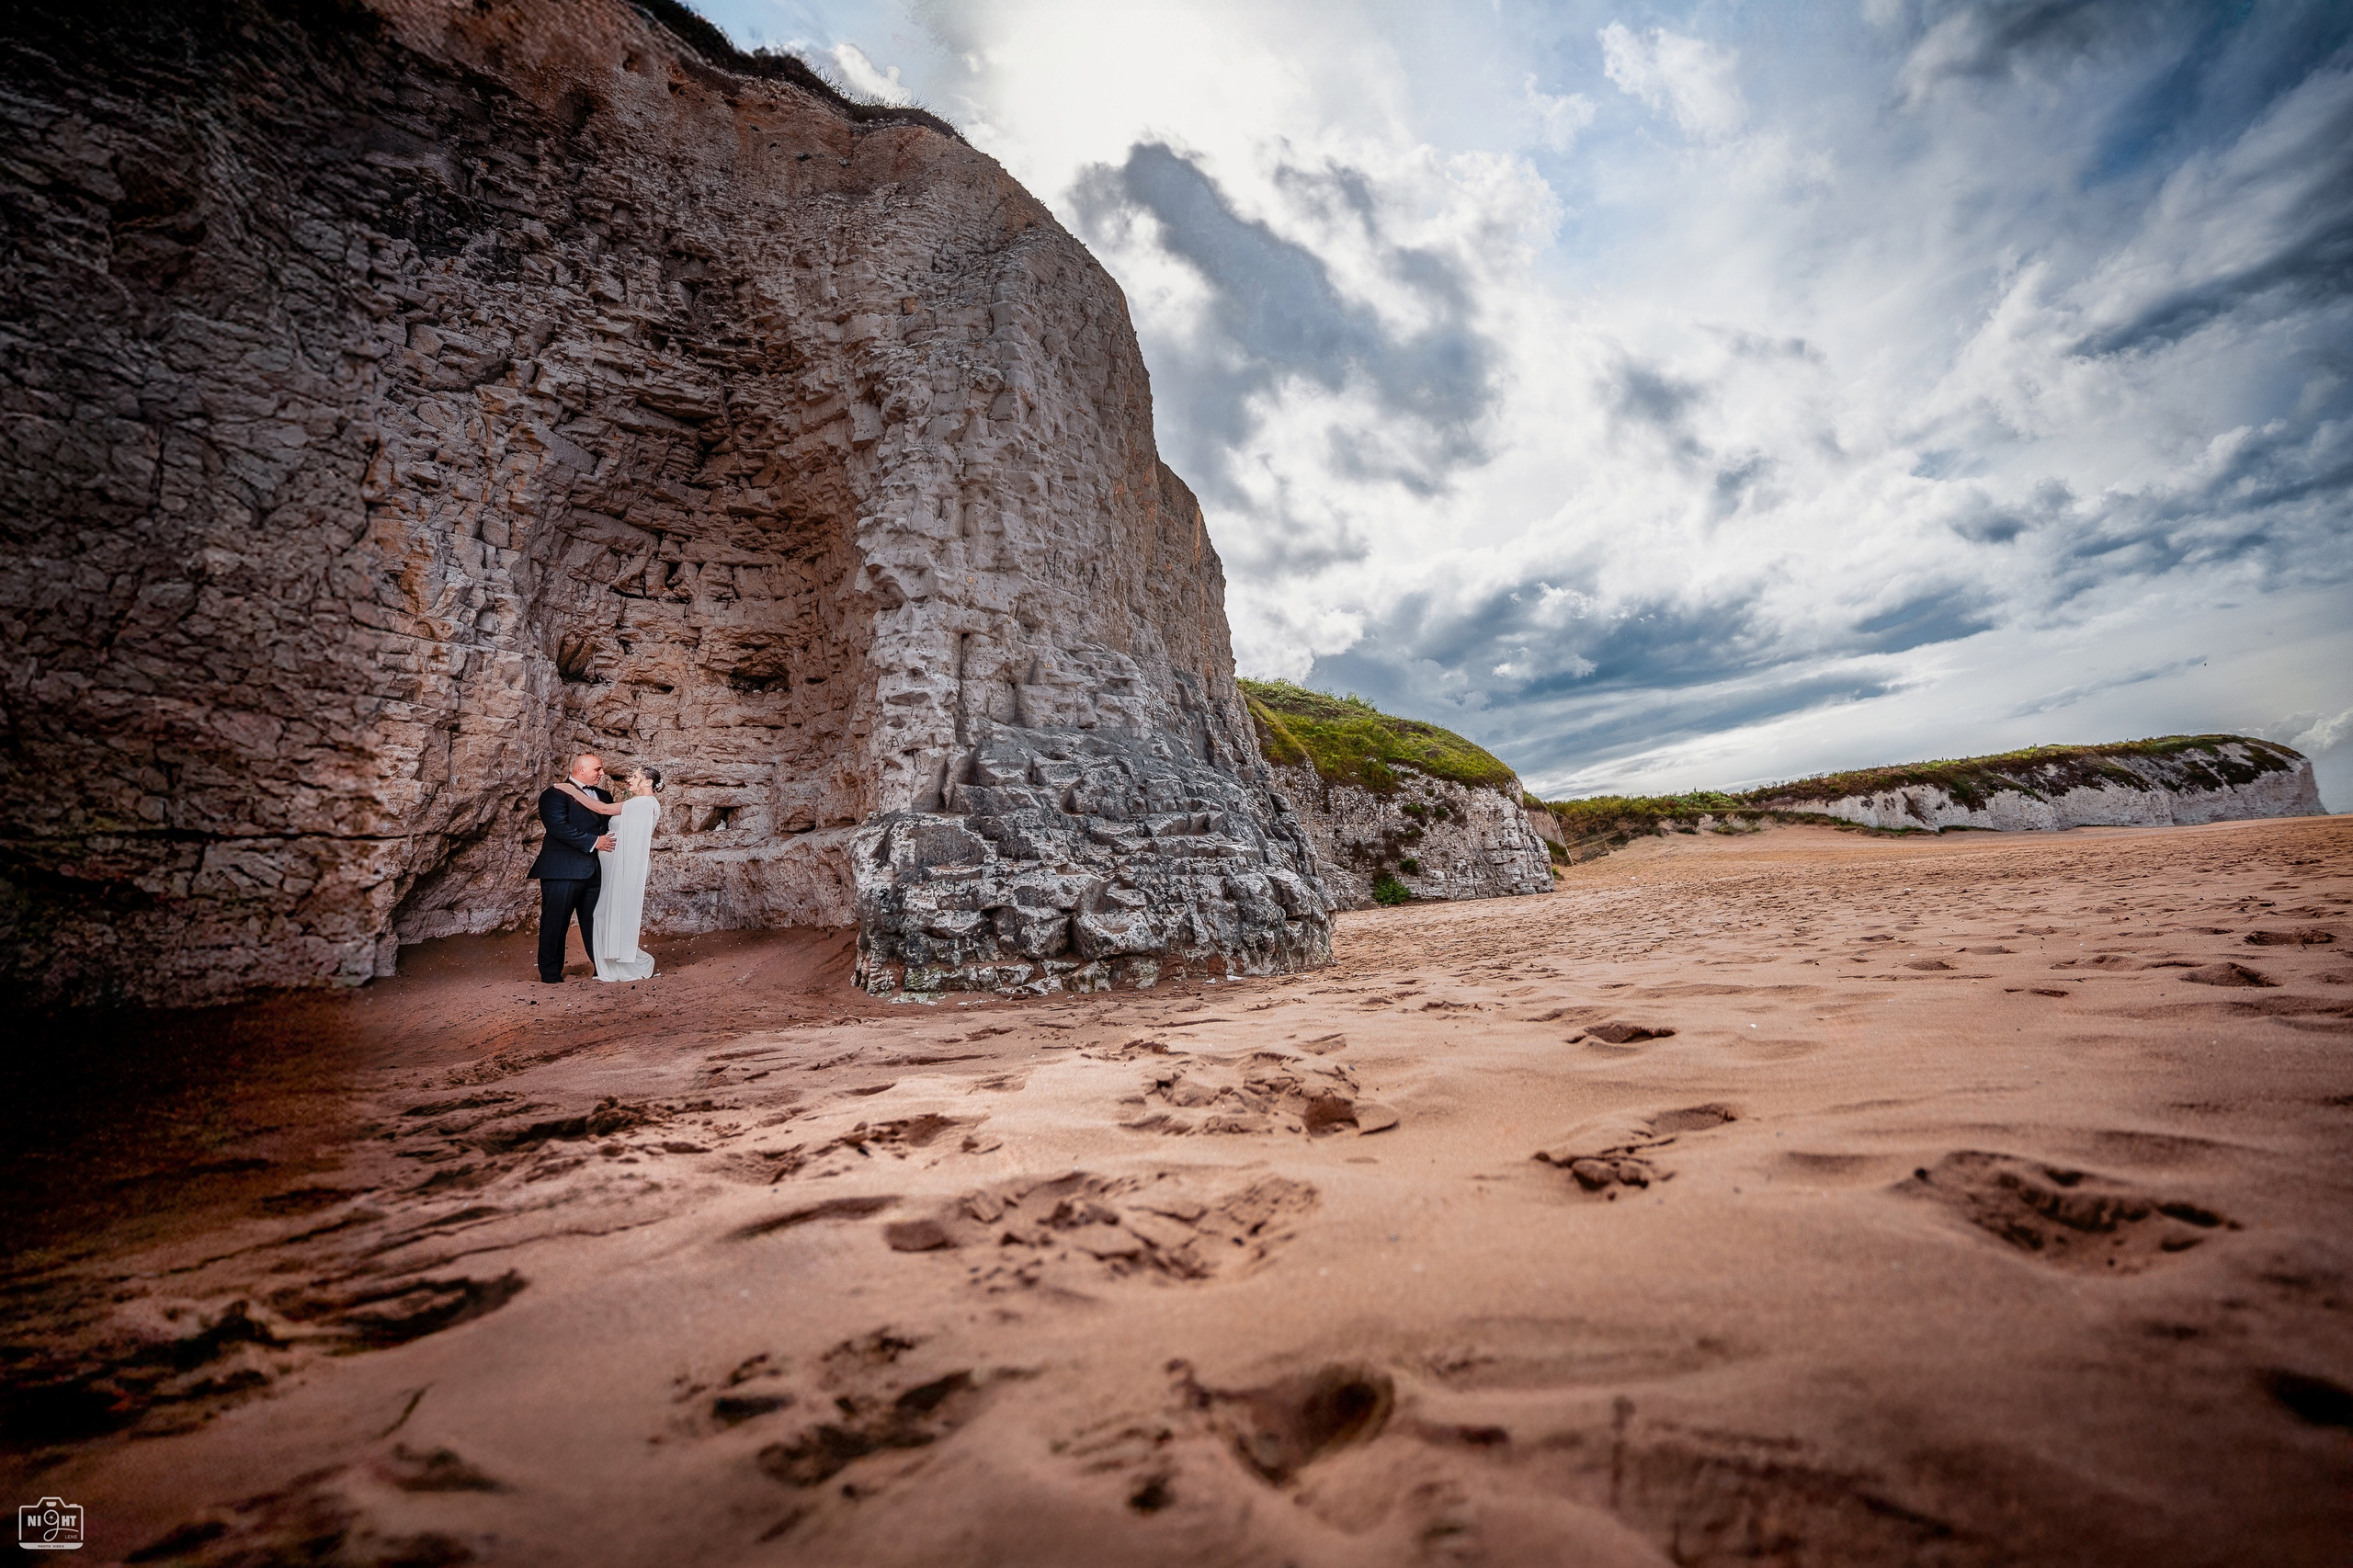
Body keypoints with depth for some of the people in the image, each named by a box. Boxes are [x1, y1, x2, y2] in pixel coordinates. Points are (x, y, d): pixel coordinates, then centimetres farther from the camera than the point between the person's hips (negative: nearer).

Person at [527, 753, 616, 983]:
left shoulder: (603, 796, 18)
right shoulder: (555, 794, -4)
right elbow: (559, 827, -16)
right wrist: (593, 841, -18)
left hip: (595, 871, 6)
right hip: (562, 870, -6)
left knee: (596, 922, 10)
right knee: (555, 923, 2)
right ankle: (550, 972, 11)